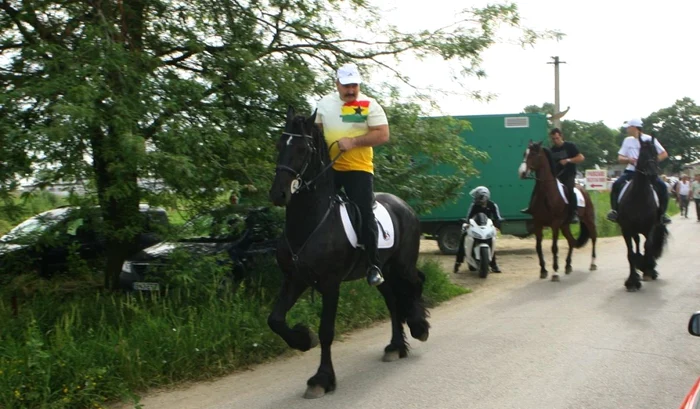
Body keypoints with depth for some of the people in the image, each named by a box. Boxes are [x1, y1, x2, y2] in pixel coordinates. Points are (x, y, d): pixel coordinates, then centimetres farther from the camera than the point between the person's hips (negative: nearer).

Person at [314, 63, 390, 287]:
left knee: (364, 215, -9)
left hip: (359, 168, -4)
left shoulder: (369, 105, -6)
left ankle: (373, 265, 0)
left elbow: (382, 135, -13)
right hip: (328, 167, 4)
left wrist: (353, 141, -22)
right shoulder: (324, 104, 7)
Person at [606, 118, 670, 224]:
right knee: (616, 184, -23)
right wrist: (628, 159, -13)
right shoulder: (628, 140, 8)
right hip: (632, 170, 2)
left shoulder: (649, 139, -2)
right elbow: (619, 158, 9)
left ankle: (662, 213, -9)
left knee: (662, 186, -24)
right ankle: (614, 210, -13)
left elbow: (664, 154, 0)